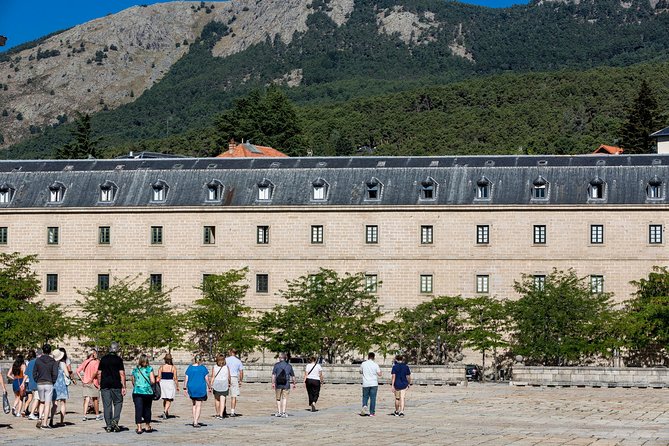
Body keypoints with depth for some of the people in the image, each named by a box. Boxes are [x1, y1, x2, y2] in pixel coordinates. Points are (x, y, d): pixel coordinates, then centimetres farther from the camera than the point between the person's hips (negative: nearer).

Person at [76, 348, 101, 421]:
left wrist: (82, 379, 2)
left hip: (85, 382, 4)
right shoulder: (96, 361, -10)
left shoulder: (85, 362, 6)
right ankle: (97, 415, 20)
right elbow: (95, 371, -26)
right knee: (95, 399, 9)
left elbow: (78, 371, 2)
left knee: (86, 399, 3)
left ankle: (84, 415, -9)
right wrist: (91, 379, -15)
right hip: (93, 382, -4)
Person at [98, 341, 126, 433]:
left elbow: (99, 373, 9)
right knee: (118, 402, 10)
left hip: (105, 385, 3)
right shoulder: (118, 359, -4)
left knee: (106, 405, 5)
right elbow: (122, 374, -8)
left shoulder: (103, 359, 7)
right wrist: (123, 387, -7)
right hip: (116, 385, -3)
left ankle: (108, 425, 5)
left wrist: (100, 384, 18)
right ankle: (115, 420, -8)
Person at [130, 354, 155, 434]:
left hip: (137, 392, 1)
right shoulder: (149, 369, -1)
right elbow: (153, 381, -8)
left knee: (138, 410, -2)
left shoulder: (135, 370, 7)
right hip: (148, 392, -1)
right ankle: (147, 426, 25)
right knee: (147, 409, 13)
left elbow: (133, 382, 13)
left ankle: (139, 427, -12)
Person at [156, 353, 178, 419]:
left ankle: (166, 413, 26)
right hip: (171, 383, -3)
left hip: (163, 383, 3)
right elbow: (175, 378, -5)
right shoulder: (173, 367, -5)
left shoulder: (161, 367, 0)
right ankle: (165, 412, -22)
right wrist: (177, 386, 5)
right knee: (169, 400, 0)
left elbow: (159, 377, -2)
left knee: (165, 399, 18)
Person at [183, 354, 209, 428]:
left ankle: (195, 421, 18)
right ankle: (195, 422, -4)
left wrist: (185, 388, 7)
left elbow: (186, 379, 0)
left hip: (191, 388, 3)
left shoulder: (190, 368, 1)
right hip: (201, 388, -3)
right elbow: (206, 379, -2)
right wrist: (208, 387, 10)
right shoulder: (203, 368, -4)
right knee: (199, 405, 2)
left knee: (194, 404, 20)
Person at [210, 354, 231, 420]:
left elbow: (213, 377, -9)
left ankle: (217, 414, 24)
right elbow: (228, 377, 1)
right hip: (224, 385, 0)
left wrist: (210, 385, -7)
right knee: (222, 400, -2)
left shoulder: (214, 367, -5)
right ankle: (221, 414, -14)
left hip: (216, 385, 0)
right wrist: (229, 384, 17)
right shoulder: (227, 367, -1)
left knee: (216, 399, 16)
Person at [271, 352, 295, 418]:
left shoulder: (276, 365, 0)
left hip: (278, 384, 0)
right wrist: (294, 384, 22)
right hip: (286, 384, 0)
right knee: (285, 398, 2)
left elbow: (273, 375, -8)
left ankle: (279, 412, 15)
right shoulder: (289, 366, 5)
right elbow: (293, 376, 10)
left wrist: (273, 383, -8)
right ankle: (283, 412, -7)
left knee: (278, 398, 14)